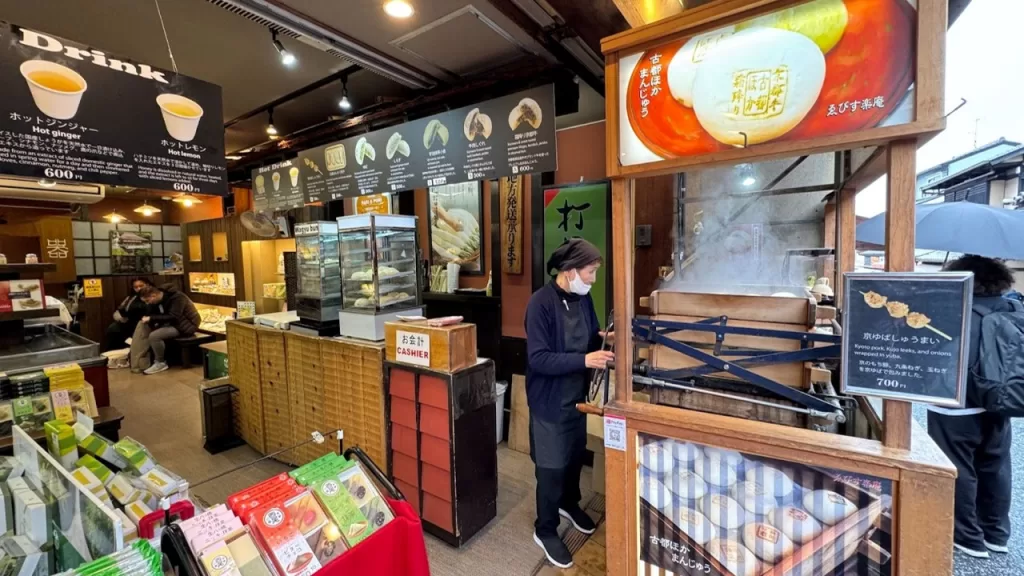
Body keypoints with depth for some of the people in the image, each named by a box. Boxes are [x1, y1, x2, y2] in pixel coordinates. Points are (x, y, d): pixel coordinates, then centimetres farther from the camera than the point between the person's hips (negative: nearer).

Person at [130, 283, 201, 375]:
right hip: (172, 323, 10)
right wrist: (147, 318, -14)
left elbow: (173, 317, -29)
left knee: (154, 336, -26)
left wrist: (151, 318, -27)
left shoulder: (177, 298, -24)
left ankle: (161, 363, -7)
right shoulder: (159, 299, 3)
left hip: (185, 325, -10)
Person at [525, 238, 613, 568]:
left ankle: (569, 503, 53)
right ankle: (545, 531, 33)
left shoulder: (583, 298, 0)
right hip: (550, 400, -7)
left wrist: (603, 338, -9)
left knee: (576, 456, 25)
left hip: (577, 395, 7)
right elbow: (538, 359, -27)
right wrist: (584, 360, -34)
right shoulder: (541, 303, -23)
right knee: (552, 467, 9)